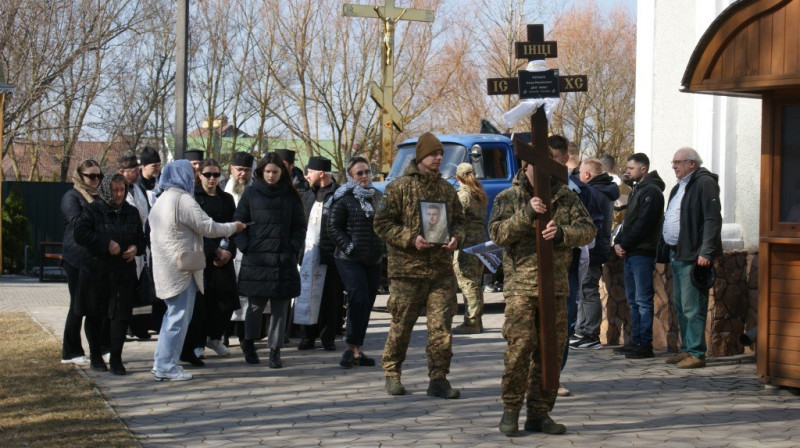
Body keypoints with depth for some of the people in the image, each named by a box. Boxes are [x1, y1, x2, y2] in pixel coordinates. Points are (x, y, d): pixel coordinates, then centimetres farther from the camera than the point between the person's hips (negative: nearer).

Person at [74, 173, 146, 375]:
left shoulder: (131, 212, 10)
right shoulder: (93, 210, -3)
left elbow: (141, 238, 19)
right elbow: (80, 233, -15)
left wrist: (136, 248, -4)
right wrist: (106, 243, -21)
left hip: (124, 272, 2)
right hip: (96, 270, -2)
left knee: (121, 314, -4)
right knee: (95, 315, 7)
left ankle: (116, 358, 2)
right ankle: (96, 356, 21)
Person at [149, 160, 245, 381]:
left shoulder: (161, 200, 15)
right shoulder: (183, 200, -15)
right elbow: (208, 227, -14)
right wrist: (234, 227, 3)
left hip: (166, 268, 10)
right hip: (181, 269, -10)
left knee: (174, 315, 18)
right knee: (178, 317, -4)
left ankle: (162, 361, 20)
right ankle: (166, 367, -1)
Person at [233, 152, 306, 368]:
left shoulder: (290, 195, 10)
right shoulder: (251, 193, 5)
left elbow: (299, 226, 13)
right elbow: (238, 221, 6)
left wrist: (294, 248, 0)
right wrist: (245, 246, -5)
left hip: (284, 259, 2)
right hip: (256, 258, -2)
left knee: (280, 307, 1)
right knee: (255, 304, 0)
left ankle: (275, 350, 8)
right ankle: (249, 342, 23)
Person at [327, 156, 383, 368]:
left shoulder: (377, 197, 14)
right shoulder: (343, 199, -4)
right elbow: (333, 227, -6)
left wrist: (384, 249, 10)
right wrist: (348, 246, -17)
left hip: (373, 260, 6)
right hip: (350, 260, -6)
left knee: (367, 304, 6)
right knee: (359, 300, -18)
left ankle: (356, 350, 14)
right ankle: (352, 348, -11)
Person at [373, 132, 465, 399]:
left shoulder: (446, 188, 13)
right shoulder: (399, 187, -2)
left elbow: (458, 220, 22)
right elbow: (382, 223, -4)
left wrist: (455, 238, 0)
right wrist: (410, 239, -15)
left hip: (442, 269, 4)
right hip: (407, 268, -4)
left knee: (441, 326, -1)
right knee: (401, 326, 5)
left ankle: (438, 379, 5)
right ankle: (392, 374, 21)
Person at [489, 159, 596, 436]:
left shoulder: (566, 197, 11)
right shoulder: (509, 198, 5)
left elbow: (588, 229, 2)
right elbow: (497, 233, -9)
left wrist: (562, 233, -17)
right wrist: (527, 214, -21)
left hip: (556, 287, 4)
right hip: (521, 285, -3)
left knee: (552, 349, 6)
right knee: (520, 345, -14)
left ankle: (539, 413, 16)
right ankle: (510, 410, -1)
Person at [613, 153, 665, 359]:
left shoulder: (651, 191, -11)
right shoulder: (636, 190, 19)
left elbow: (642, 225, -17)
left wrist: (624, 244, -12)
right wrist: (618, 242, 4)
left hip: (642, 252, -10)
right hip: (630, 253, 10)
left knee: (643, 300, -8)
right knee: (633, 300, 12)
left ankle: (645, 345, -7)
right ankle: (636, 341, 17)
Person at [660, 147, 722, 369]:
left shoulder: (705, 183, -10)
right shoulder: (679, 188, 21)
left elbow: (713, 220, -17)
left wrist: (706, 252, -22)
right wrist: (667, 247, 17)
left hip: (693, 256, -10)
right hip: (677, 254, 10)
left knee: (692, 307, -10)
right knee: (680, 305, 13)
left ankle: (696, 353, -7)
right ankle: (686, 350, 20)